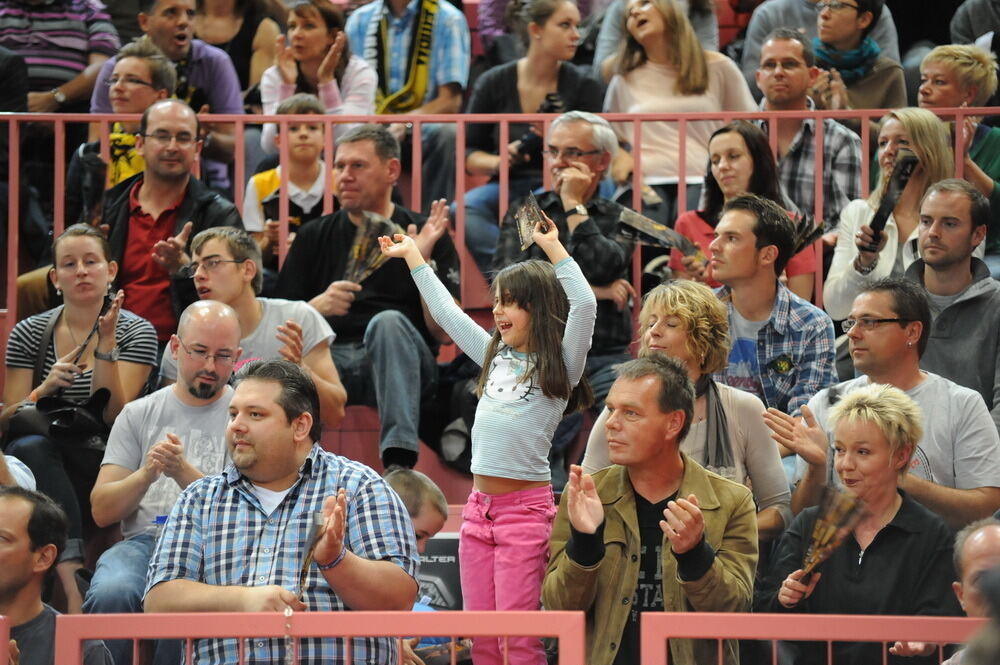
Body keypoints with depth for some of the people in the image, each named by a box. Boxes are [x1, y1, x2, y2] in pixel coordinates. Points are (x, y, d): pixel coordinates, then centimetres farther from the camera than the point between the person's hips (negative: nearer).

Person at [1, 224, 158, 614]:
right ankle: (72, 566, -42)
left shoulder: (136, 332, 4)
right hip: (41, 465, 1)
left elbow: (114, 416, -8)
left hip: (103, 469, -1)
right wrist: (44, 389, -14)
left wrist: (106, 343, -15)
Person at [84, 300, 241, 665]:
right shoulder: (139, 415, 18)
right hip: (144, 539, 2)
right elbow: (102, 511, 11)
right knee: (112, 591, -35)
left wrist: (184, 472, -13)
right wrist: (146, 474, -8)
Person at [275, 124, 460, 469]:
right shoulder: (315, 237, 18)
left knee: (388, 322, -36)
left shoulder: (424, 235, 10)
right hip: (329, 360, 1)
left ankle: (399, 462, -47)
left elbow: (443, 332, 1)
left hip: (400, 362, -1)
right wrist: (318, 306, -9)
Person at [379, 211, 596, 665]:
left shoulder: (560, 366, -3)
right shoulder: (496, 355, 15)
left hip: (525, 508, -7)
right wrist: (412, 254, 28)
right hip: (479, 505, 7)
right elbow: (445, 310, 24)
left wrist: (553, 248, -20)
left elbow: (584, 304, -19)